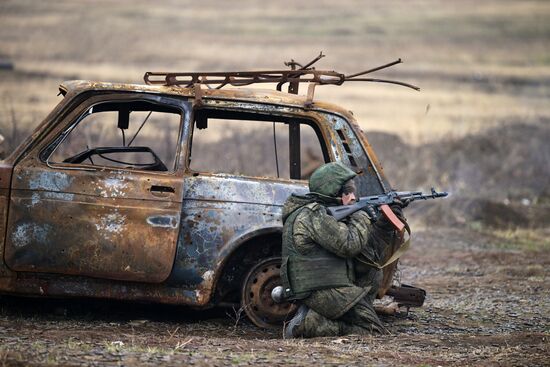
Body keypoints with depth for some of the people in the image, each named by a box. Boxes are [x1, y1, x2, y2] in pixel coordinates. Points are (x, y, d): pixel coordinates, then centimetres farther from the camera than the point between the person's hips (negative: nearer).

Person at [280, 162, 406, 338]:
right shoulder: (314, 215, -14)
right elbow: (349, 245, -20)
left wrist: (385, 224, 7)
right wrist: (362, 218, -3)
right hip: (325, 295, -10)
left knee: (372, 274, 20)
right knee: (374, 331, -5)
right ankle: (310, 323, -11)